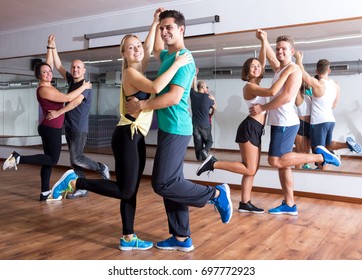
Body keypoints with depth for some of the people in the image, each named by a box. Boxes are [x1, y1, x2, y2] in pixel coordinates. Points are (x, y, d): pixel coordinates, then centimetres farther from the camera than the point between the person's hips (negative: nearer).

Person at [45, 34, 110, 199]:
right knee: (74, 160, 7)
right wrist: (52, 47, 11)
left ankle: (102, 168, 7)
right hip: (69, 127, 8)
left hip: (80, 128, -8)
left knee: (76, 158, -13)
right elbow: (58, 66, 16)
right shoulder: (71, 81, 12)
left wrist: (58, 113, -24)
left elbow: (76, 101, -23)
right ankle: (81, 189, 12)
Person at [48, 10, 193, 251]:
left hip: (137, 138, 9)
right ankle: (74, 182, 3)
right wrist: (177, 64, -19)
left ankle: (128, 238, 18)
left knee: (131, 191, 10)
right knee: (124, 191, -6)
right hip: (127, 136, -9)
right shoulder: (130, 72, -10)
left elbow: (149, 48, 30)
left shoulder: (138, 70, 15)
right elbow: (156, 87, -26)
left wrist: (155, 23, 26)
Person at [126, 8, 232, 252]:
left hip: (175, 129, -10)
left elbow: (173, 97, -22)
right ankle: (182, 238, 17)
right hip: (168, 128, 10)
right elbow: (156, 49, 41)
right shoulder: (168, 56, 16)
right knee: (171, 183, 9)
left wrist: (141, 106, -14)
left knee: (163, 184, -12)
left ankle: (216, 194, 3)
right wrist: (156, 24, 28)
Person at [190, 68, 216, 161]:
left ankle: (200, 158, -1)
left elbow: (193, 85, 17)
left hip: (195, 125, 2)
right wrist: (213, 99, 25)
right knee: (209, 141, 11)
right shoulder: (208, 97, -6)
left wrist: (195, 74, 25)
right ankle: (205, 150, -17)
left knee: (198, 144, 5)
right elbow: (214, 107, 10)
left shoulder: (193, 95, -2)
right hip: (205, 125, -2)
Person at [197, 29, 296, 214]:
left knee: (252, 169, 8)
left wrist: (263, 41, 12)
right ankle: (212, 163, -7)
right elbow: (272, 92, -27)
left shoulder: (256, 84, 14)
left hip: (255, 130, 9)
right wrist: (287, 72, -21)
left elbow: (263, 61, 19)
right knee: (249, 169, -9)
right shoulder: (249, 86, -12)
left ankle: (245, 203, 11)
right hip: (249, 128, -9)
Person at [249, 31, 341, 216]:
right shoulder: (279, 68, 17)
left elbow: (286, 97, -19)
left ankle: (320, 156, -5)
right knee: (282, 163, 7)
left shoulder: (294, 70, -9)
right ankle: (289, 205, 11)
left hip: (285, 123, -9)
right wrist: (264, 41, -2)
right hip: (279, 123, 9)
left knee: (276, 161, -12)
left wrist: (262, 108, -16)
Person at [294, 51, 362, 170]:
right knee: (327, 145, 22)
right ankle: (347, 143, -1)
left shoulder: (317, 84, -17)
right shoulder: (336, 85, 6)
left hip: (318, 122, -7)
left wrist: (298, 58, -8)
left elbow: (301, 72, -24)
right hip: (331, 120, 7)